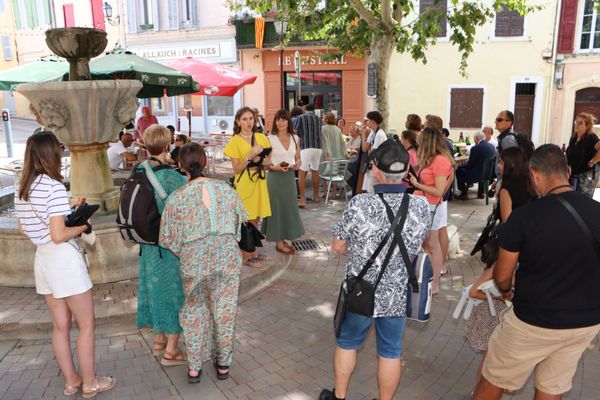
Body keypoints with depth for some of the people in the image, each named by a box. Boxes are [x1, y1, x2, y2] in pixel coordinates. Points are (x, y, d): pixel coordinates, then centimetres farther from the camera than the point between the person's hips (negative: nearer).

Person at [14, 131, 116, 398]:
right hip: (64, 259, -8)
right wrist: (82, 226, -6)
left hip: (42, 258, 8)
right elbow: (59, 235, -22)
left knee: (60, 325, 17)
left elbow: (23, 228, 16)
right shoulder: (54, 187, -20)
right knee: (86, 324, 7)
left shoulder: (21, 188, 7)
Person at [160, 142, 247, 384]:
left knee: (195, 313, 17)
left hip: (195, 263, -1)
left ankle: (194, 368, 27)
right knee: (225, 311, 15)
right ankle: (223, 364, 29)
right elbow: (242, 222, 7)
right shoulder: (226, 189, -2)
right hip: (228, 259, 2)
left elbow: (169, 239, -3)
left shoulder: (176, 198, -8)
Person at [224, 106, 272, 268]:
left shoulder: (261, 137, 6)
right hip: (244, 183, -5)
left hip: (259, 181, 5)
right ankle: (246, 256, 13)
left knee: (255, 219, 13)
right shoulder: (235, 141, -7)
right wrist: (250, 155, -22)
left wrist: (259, 160, -12)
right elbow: (237, 169, -9)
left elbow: (268, 161, 9)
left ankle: (253, 251, 27)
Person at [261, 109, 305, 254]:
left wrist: (297, 164, -8)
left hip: (290, 176, 5)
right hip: (275, 177, -5)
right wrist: (275, 167, -23)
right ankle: (278, 242, 13)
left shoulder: (295, 138, 6)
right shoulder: (270, 139, -7)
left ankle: (283, 239, 25)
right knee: (277, 207, 2)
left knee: (289, 207, 11)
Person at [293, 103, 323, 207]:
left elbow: (294, 133, 3)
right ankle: (316, 195, 32)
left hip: (306, 147, -5)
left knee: (302, 173, -4)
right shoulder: (319, 119, 17)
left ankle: (302, 199, -14)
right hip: (318, 147, 5)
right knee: (315, 171, 21)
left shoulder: (301, 118, 4)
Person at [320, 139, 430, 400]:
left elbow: (338, 246, -11)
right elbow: (418, 245, 3)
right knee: (390, 353, 20)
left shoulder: (359, 205, -24)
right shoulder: (420, 207, -14)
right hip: (397, 296, 2)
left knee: (347, 344, 23)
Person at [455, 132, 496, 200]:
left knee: (459, 170, 9)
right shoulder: (492, 146, 3)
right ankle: (481, 192, 35)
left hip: (478, 174, -8)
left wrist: (463, 166, 9)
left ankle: (464, 194, 15)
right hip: (489, 173, 8)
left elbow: (469, 164, -12)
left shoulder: (475, 148, -18)